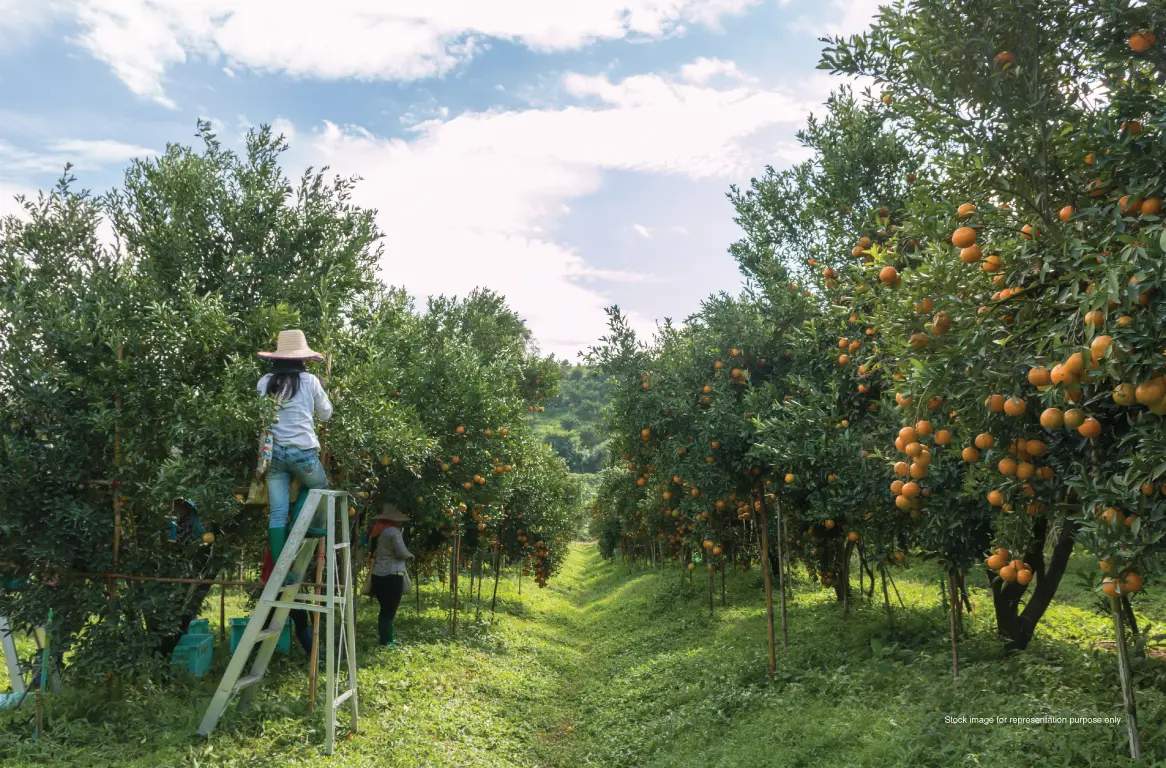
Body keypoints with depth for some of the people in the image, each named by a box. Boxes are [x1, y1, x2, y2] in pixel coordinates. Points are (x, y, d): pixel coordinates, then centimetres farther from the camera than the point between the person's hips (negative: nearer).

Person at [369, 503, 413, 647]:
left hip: (377, 575, 8)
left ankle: (384, 636, 26)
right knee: (390, 609, 1)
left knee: (385, 608, 18)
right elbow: (401, 552, -15)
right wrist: (410, 555, 3)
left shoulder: (376, 531, 11)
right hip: (392, 575, -8)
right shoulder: (393, 531, -13)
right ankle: (386, 640, 6)